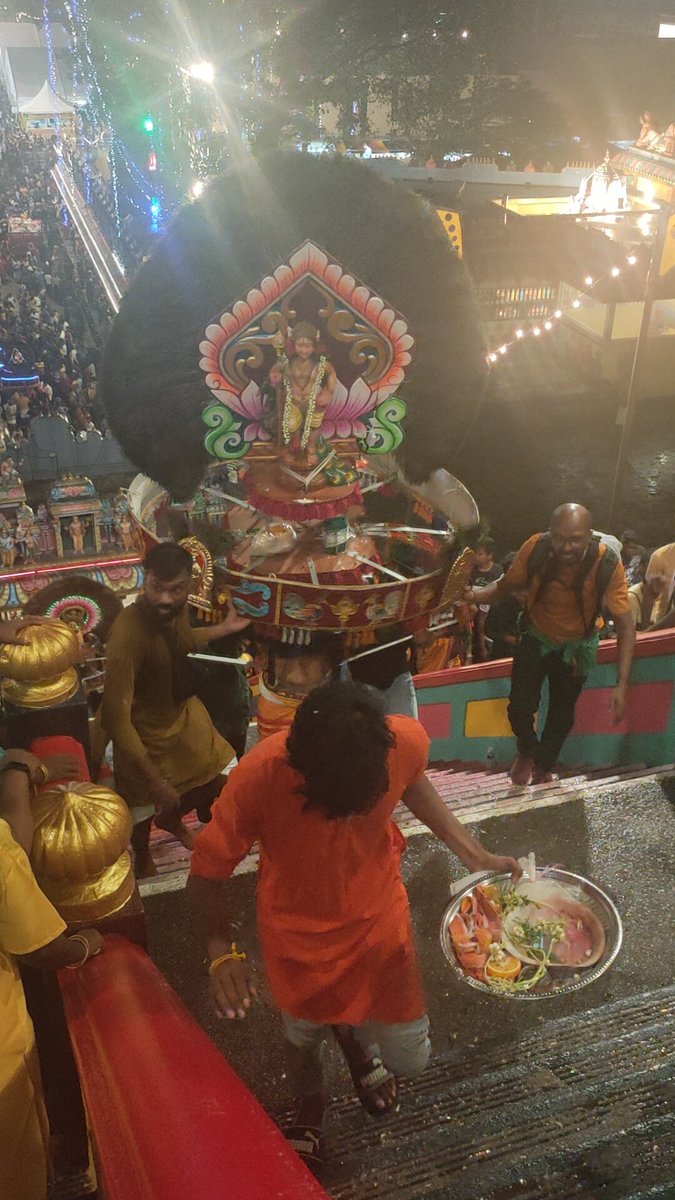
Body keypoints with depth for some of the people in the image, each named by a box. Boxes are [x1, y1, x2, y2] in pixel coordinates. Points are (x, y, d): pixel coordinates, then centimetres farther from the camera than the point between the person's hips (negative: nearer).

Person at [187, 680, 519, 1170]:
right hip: (298, 935, -1)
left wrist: (477, 855, -4)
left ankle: (355, 1036, 45)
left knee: (410, 1057, 9)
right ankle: (311, 1105, 59)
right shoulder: (259, 776, -37)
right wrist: (223, 951, -37)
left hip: (380, 918, 1)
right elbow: (206, 875, -21)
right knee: (304, 1034, 24)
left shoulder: (406, 741, -30)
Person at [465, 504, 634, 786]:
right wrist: (477, 594, -33)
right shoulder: (535, 548, -29)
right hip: (536, 638, 0)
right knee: (520, 707, -8)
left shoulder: (608, 565, -32)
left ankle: (542, 766, 45)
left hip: (576, 646, 0)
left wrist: (622, 685, -35)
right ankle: (527, 751, 29)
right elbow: (509, 584, -12)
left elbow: (625, 625, -28)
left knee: (562, 713, 12)